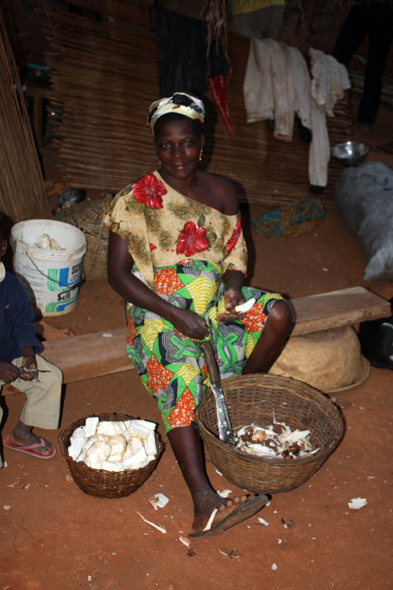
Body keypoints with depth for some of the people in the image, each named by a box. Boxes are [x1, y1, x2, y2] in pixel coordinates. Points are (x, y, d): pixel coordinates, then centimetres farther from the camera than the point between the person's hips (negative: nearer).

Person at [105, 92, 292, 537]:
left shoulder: (221, 192, 4)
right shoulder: (136, 200, -9)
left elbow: (234, 251, 12)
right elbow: (118, 273, -11)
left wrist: (233, 283, -14)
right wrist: (174, 315, -21)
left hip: (213, 297, 5)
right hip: (158, 308, -4)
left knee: (278, 312, -19)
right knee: (179, 372, -31)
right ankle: (204, 501, -36)